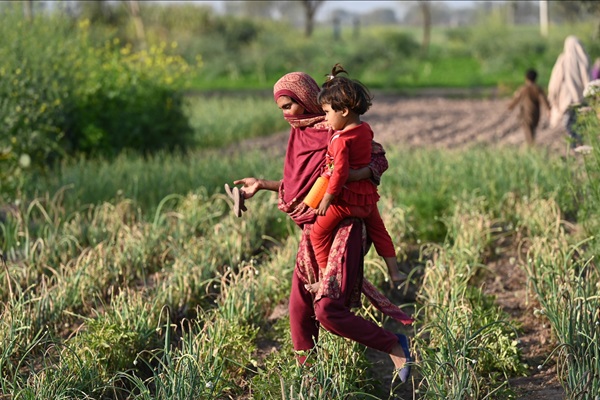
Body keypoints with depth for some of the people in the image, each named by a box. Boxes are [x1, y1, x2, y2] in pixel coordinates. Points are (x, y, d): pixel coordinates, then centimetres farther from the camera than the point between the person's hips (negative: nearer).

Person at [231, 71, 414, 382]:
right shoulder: (300, 135, 12)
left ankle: (394, 345, -1)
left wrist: (350, 175, -27)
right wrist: (262, 185, 18)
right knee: (299, 311, 8)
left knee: (327, 310, -17)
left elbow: (380, 160, -10)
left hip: (341, 230, -8)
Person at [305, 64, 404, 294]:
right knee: (377, 229, 25)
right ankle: (394, 271, 30)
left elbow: (339, 173, -25)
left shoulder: (340, 140, -21)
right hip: (367, 194, 8)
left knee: (318, 233, 6)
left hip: (345, 198, -8)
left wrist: (326, 199, -17)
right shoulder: (365, 129, 2)